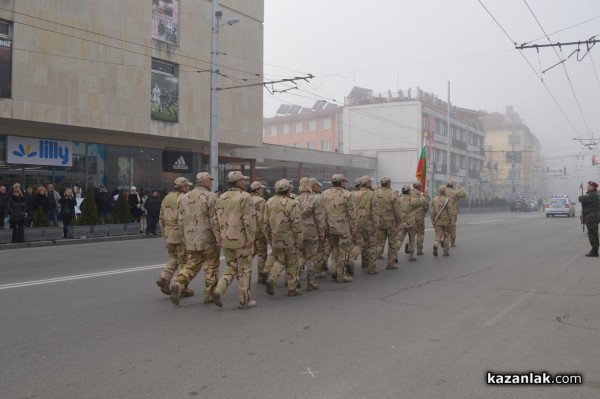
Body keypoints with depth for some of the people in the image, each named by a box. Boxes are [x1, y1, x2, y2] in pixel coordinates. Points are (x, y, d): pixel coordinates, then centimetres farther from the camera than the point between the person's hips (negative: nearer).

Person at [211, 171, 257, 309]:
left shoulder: (221, 198, 10)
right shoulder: (245, 197, -11)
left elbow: (215, 221, 11)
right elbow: (249, 220, -18)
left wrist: (218, 238, 16)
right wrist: (251, 239, -15)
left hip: (226, 240, 6)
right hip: (241, 240, -6)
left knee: (231, 268, 18)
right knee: (244, 270, 6)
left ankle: (219, 290, -2)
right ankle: (244, 301, 13)